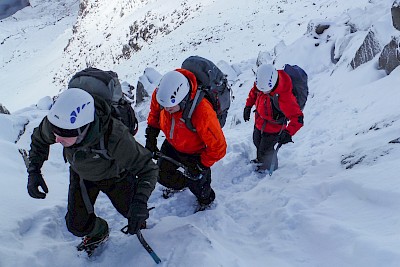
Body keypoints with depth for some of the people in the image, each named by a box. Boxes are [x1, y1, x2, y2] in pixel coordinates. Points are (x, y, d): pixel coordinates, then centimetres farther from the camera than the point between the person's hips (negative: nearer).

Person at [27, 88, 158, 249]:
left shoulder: (115, 138, -46)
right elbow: (39, 139, -7)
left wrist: (140, 202, -48)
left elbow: (148, 168, -35)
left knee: (130, 211, 16)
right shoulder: (54, 122, -33)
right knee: (77, 226, 4)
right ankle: (98, 233, 39)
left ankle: (139, 222, 54)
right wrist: (33, 171, -18)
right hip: (81, 174, 3)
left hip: (115, 175, -3)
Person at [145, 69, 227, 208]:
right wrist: (151, 135, 0)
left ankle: (206, 199, 49)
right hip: (172, 144, 5)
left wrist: (201, 165, -20)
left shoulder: (202, 113, -45)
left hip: (195, 153, -5)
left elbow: (218, 147, -31)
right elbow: (155, 110, 0)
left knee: (198, 185, 13)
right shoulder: (161, 93, -29)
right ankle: (180, 184, 53)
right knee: (162, 175, 19)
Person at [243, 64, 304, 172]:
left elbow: (297, 118, -38)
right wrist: (248, 106, 1)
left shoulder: (284, 96, -41)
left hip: (273, 127, -6)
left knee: (265, 150, 11)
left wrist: (288, 133, -51)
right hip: (259, 122, 7)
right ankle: (260, 160, 61)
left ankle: (270, 168, 44)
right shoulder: (261, 83, -22)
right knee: (257, 143, 29)